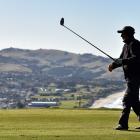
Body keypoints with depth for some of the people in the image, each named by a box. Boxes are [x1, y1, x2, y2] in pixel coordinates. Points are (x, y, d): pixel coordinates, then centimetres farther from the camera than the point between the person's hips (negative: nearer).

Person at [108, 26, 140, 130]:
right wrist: (113, 65, 1)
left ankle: (123, 124, -12)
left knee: (127, 100, -12)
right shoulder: (126, 45, 18)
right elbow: (121, 59, 19)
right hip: (130, 77, 10)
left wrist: (123, 61, -32)